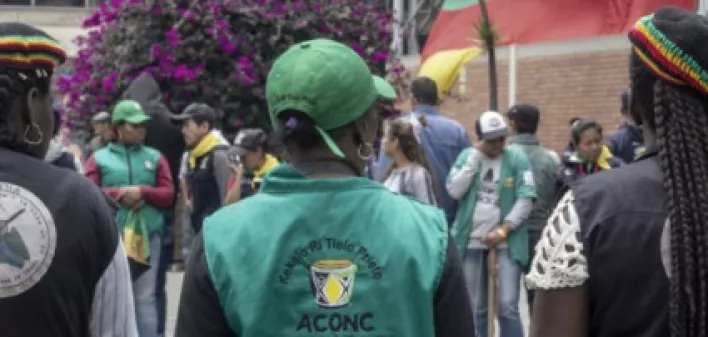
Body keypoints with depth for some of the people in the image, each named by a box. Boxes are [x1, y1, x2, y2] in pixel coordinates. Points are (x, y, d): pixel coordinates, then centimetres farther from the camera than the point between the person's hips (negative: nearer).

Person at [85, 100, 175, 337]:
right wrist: (120, 194, -12)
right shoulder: (99, 158, 7)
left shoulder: (155, 157, 13)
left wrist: (142, 191, -10)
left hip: (147, 234, 1)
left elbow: (168, 194, 6)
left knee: (145, 297, 1)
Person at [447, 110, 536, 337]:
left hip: (507, 242, -3)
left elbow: (526, 199, -8)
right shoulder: (467, 156, 5)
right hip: (472, 241, 3)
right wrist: (475, 157, -10)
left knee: (508, 307, -10)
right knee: (476, 308, 10)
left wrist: (504, 229, -15)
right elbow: (454, 191, -8)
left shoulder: (517, 158, -3)